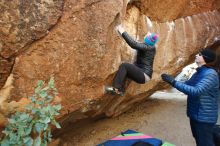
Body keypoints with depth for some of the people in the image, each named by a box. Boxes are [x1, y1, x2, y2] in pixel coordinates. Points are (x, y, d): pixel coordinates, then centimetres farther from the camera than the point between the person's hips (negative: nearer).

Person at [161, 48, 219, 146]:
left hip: (204, 117, -9)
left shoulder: (210, 74, -21)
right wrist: (172, 81, -3)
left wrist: (174, 82, -34)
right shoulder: (198, 73, 7)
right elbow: (188, 86, 11)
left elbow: (196, 91, -32)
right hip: (195, 114, 9)